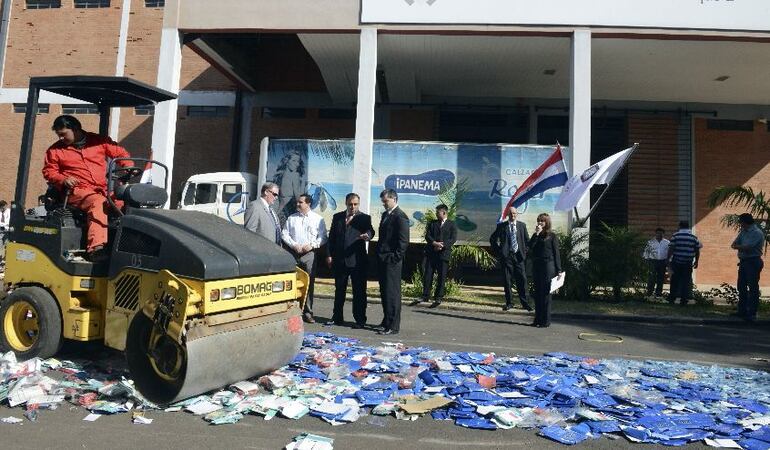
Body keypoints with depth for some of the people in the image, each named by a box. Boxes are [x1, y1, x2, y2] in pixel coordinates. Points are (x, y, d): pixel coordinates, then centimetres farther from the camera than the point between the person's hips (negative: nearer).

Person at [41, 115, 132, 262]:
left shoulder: (99, 141, 14)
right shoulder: (55, 150, 15)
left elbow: (120, 153, 17)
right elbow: (49, 171, 18)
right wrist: (63, 179, -3)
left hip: (103, 190, 2)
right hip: (77, 191, -2)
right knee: (97, 202, -36)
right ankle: (96, 247, -49)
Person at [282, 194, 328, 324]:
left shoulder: (318, 219, 5)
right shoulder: (291, 218, 11)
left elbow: (322, 237, 1)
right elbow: (284, 234, 7)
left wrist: (312, 245, -12)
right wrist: (294, 245, -7)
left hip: (309, 253, -2)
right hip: (293, 253, 2)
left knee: (309, 283, -1)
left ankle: (308, 312, 7)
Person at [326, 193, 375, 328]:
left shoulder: (364, 218, 1)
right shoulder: (337, 217, 11)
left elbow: (370, 231, -15)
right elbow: (332, 236, 11)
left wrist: (367, 235, -39)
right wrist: (329, 255, 4)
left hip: (357, 260, -3)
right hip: (339, 259, 4)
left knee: (359, 291, 1)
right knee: (339, 290, 14)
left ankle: (360, 320, 10)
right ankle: (338, 317, 28)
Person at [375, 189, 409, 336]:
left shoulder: (400, 217, -12)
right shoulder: (385, 215, 16)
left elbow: (404, 241, -16)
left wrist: (394, 258, -17)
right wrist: (379, 255, 15)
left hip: (392, 261, -9)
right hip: (382, 260, 9)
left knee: (392, 293, -4)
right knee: (384, 292, 15)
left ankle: (393, 326, 4)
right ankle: (386, 322, 26)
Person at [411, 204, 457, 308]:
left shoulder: (451, 225, 5)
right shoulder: (432, 223, 14)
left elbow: (453, 239, -5)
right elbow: (427, 236, 3)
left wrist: (442, 245, -17)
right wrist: (434, 243, -15)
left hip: (444, 254, -3)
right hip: (431, 253, 3)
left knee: (441, 277, 2)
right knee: (427, 275, 3)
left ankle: (438, 298, 11)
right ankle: (425, 296, 12)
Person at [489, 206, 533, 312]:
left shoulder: (522, 225, 9)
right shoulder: (501, 226, 4)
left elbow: (527, 240, 14)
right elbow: (492, 239, 9)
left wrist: (525, 252, 4)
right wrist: (498, 251, 3)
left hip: (519, 256, 1)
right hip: (506, 256, -1)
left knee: (522, 280, -1)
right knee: (507, 280, 3)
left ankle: (525, 303, 8)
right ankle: (509, 303, 14)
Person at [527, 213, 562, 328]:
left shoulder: (552, 236, -2)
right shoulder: (536, 235, 13)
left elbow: (556, 253, -3)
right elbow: (530, 246, -4)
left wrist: (558, 270, -6)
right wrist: (536, 234, -10)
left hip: (548, 266, -5)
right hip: (536, 266, 6)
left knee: (546, 293, -2)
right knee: (537, 293, 9)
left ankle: (545, 321, 4)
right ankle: (538, 319, 16)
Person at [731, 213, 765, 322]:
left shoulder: (757, 233, -14)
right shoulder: (743, 231, 13)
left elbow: (747, 247, -21)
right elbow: (734, 244, 9)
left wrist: (737, 246, -4)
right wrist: (741, 247, -12)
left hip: (753, 262, -9)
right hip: (743, 262, 9)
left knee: (753, 288, -5)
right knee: (741, 287, 13)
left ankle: (752, 314, -2)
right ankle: (742, 311, 22)